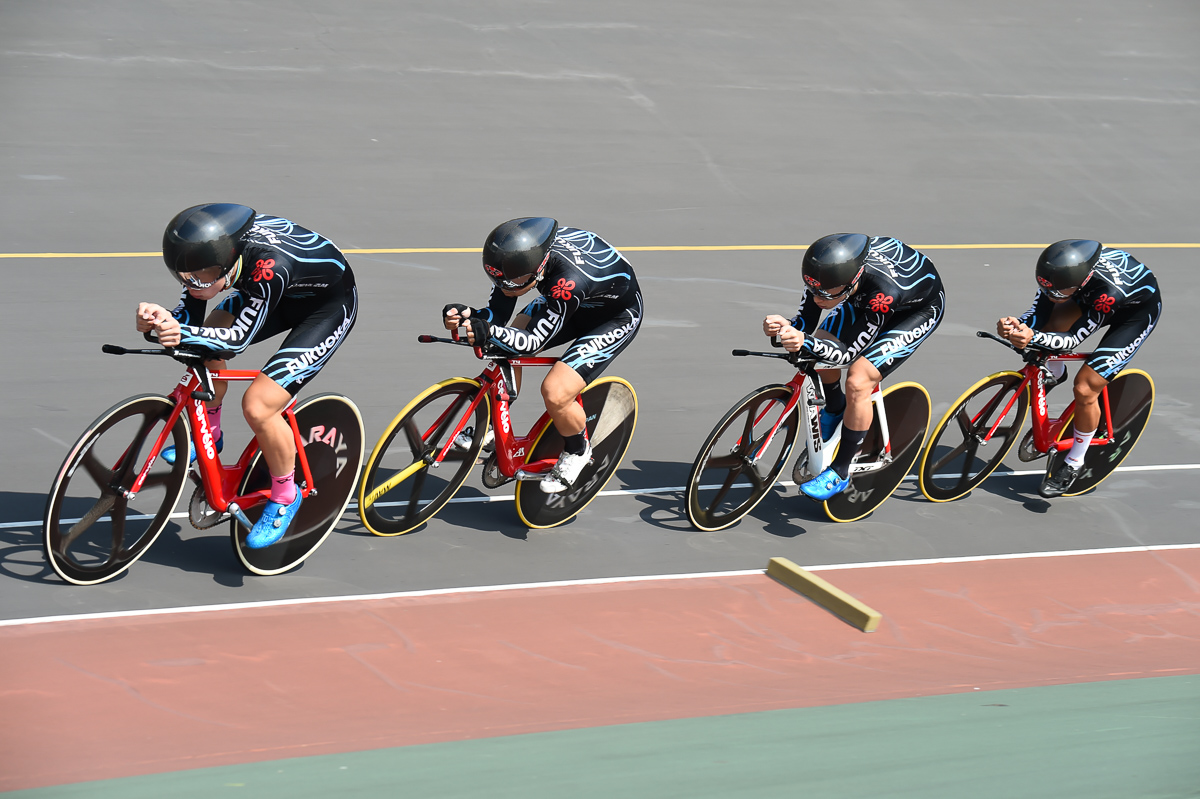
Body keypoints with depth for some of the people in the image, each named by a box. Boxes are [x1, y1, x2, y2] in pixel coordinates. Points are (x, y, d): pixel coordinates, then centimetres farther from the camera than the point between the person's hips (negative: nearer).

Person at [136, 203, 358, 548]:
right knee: (204, 347, -8)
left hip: (329, 305, -7)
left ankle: (285, 496, 5)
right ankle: (208, 436, 19)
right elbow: (191, 317, -16)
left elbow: (238, 338, -36)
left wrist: (183, 333, -52)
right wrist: (161, 319, -38)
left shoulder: (270, 266, -41)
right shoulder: (209, 253, -21)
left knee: (257, 405, -19)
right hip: (283, 294, 8)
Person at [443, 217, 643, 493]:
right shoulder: (520, 255, -24)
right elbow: (496, 313, -18)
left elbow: (535, 341, -37)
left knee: (555, 393, -22)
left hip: (614, 317, -7)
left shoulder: (569, 281, -43)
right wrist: (466, 315, -39)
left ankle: (577, 451, 9)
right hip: (565, 302, 7)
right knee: (506, 353, -7)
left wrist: (488, 333, -54)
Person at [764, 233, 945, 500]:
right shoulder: (827, 270, -30)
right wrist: (785, 327, -40)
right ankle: (834, 409, 23)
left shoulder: (884, 290, -44)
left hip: (918, 308, -6)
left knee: (857, 383, -19)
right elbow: (806, 320, -17)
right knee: (819, 348, -8)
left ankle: (839, 473, -3)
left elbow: (849, 353, -36)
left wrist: (804, 342, -53)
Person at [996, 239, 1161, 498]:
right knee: (1046, 322, -17)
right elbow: (1038, 312, -19)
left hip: (1138, 310, -6)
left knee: (1085, 389, -16)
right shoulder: (1060, 268, -28)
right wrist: (1016, 324, -41)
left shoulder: (1109, 290, -44)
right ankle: (1055, 373, 18)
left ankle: (1074, 464, 7)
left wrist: (1033, 337, -52)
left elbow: (1073, 339, -35)